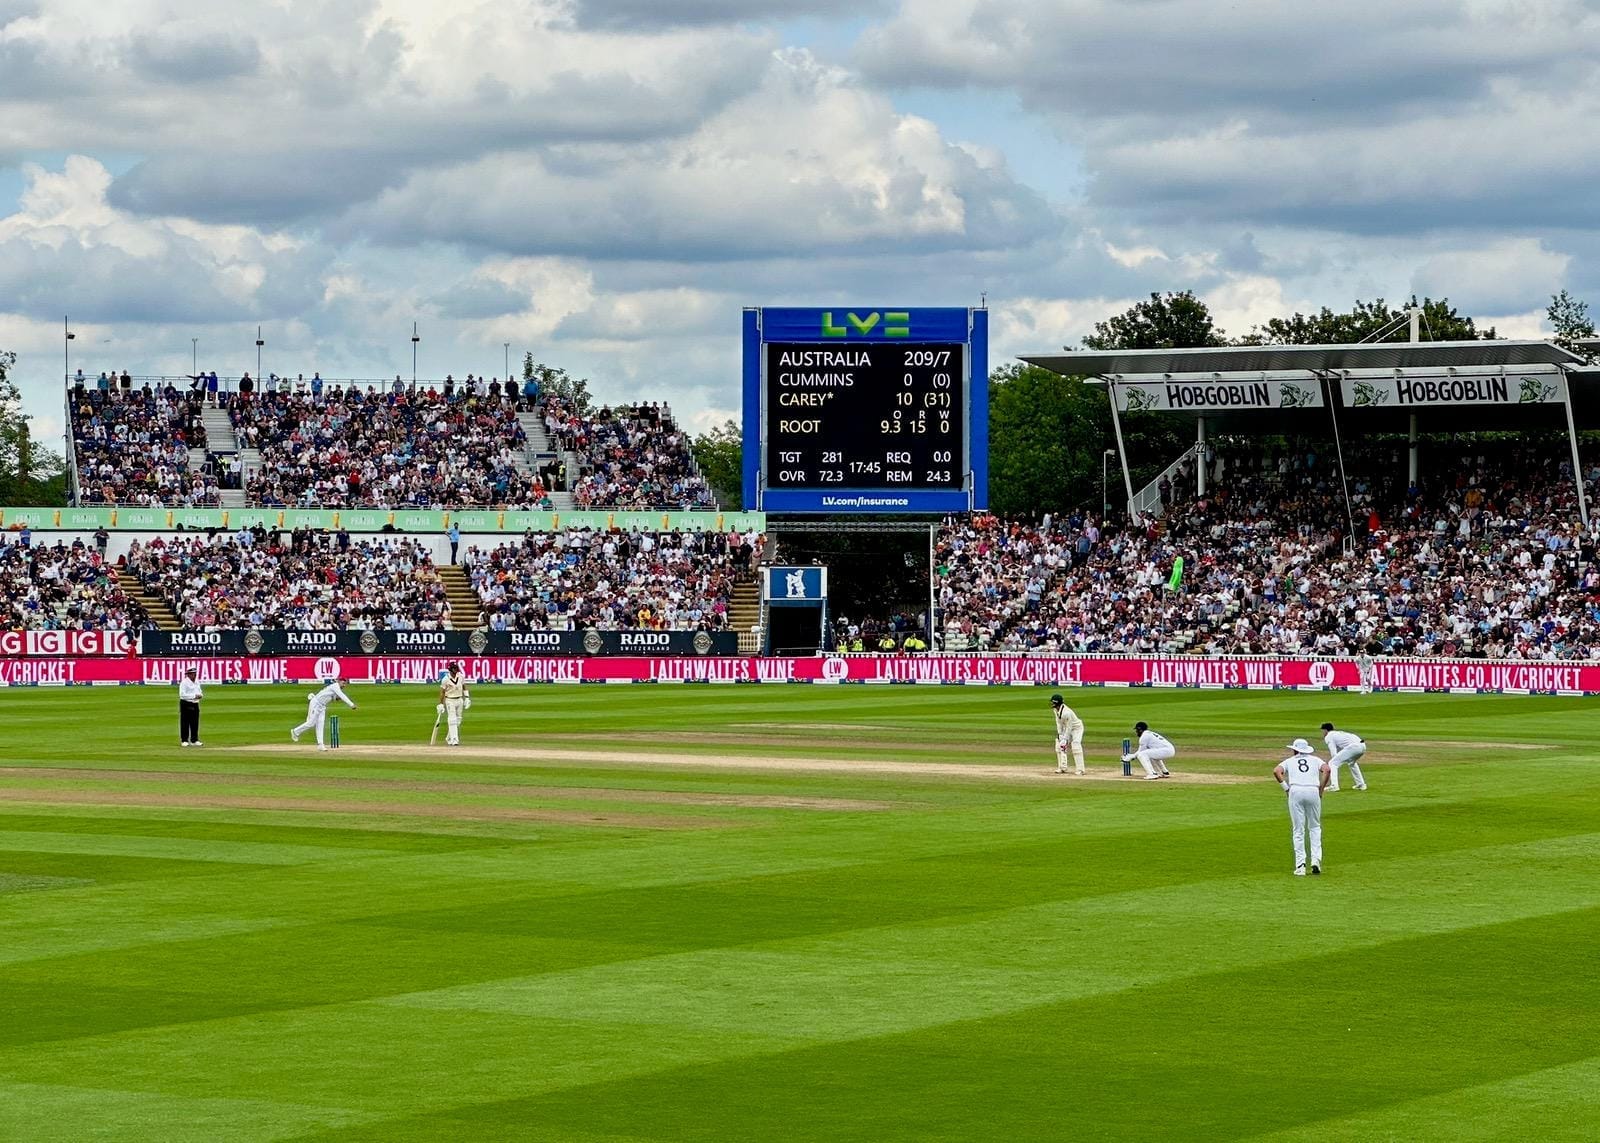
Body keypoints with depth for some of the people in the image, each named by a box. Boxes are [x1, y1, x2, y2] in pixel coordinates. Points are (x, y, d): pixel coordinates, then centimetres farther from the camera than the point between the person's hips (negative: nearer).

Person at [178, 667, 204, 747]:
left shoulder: (197, 682, 13)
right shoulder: (184, 682, -12)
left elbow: (200, 692, 22)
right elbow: (182, 694, -20)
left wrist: (200, 695, -3)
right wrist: (194, 696, -21)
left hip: (195, 704, 7)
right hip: (186, 704, -7)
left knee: (195, 723, 8)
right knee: (185, 723, -3)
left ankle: (194, 740, 15)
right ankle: (184, 741, 2)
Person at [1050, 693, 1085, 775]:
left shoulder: (1066, 713, -35)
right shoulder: (1055, 710, -9)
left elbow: (1069, 727, -28)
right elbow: (1059, 722, -1)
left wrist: (1065, 739, -24)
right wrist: (1060, 735, -8)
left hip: (1076, 728, -9)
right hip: (1066, 728, 9)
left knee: (1075, 745, -24)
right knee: (1059, 744, 6)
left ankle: (1080, 769, -23)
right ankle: (1063, 768, 14)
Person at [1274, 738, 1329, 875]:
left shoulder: (1290, 761, 19)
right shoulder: (1315, 760, 20)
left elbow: (1276, 771, 1)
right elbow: (1326, 769, 0)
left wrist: (1286, 787, 5)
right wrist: (1321, 789, 4)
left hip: (1296, 792, -1)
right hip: (1313, 792, 1)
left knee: (1298, 830, 3)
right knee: (1315, 827, 15)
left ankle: (1300, 865, -4)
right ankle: (1316, 860, -1)